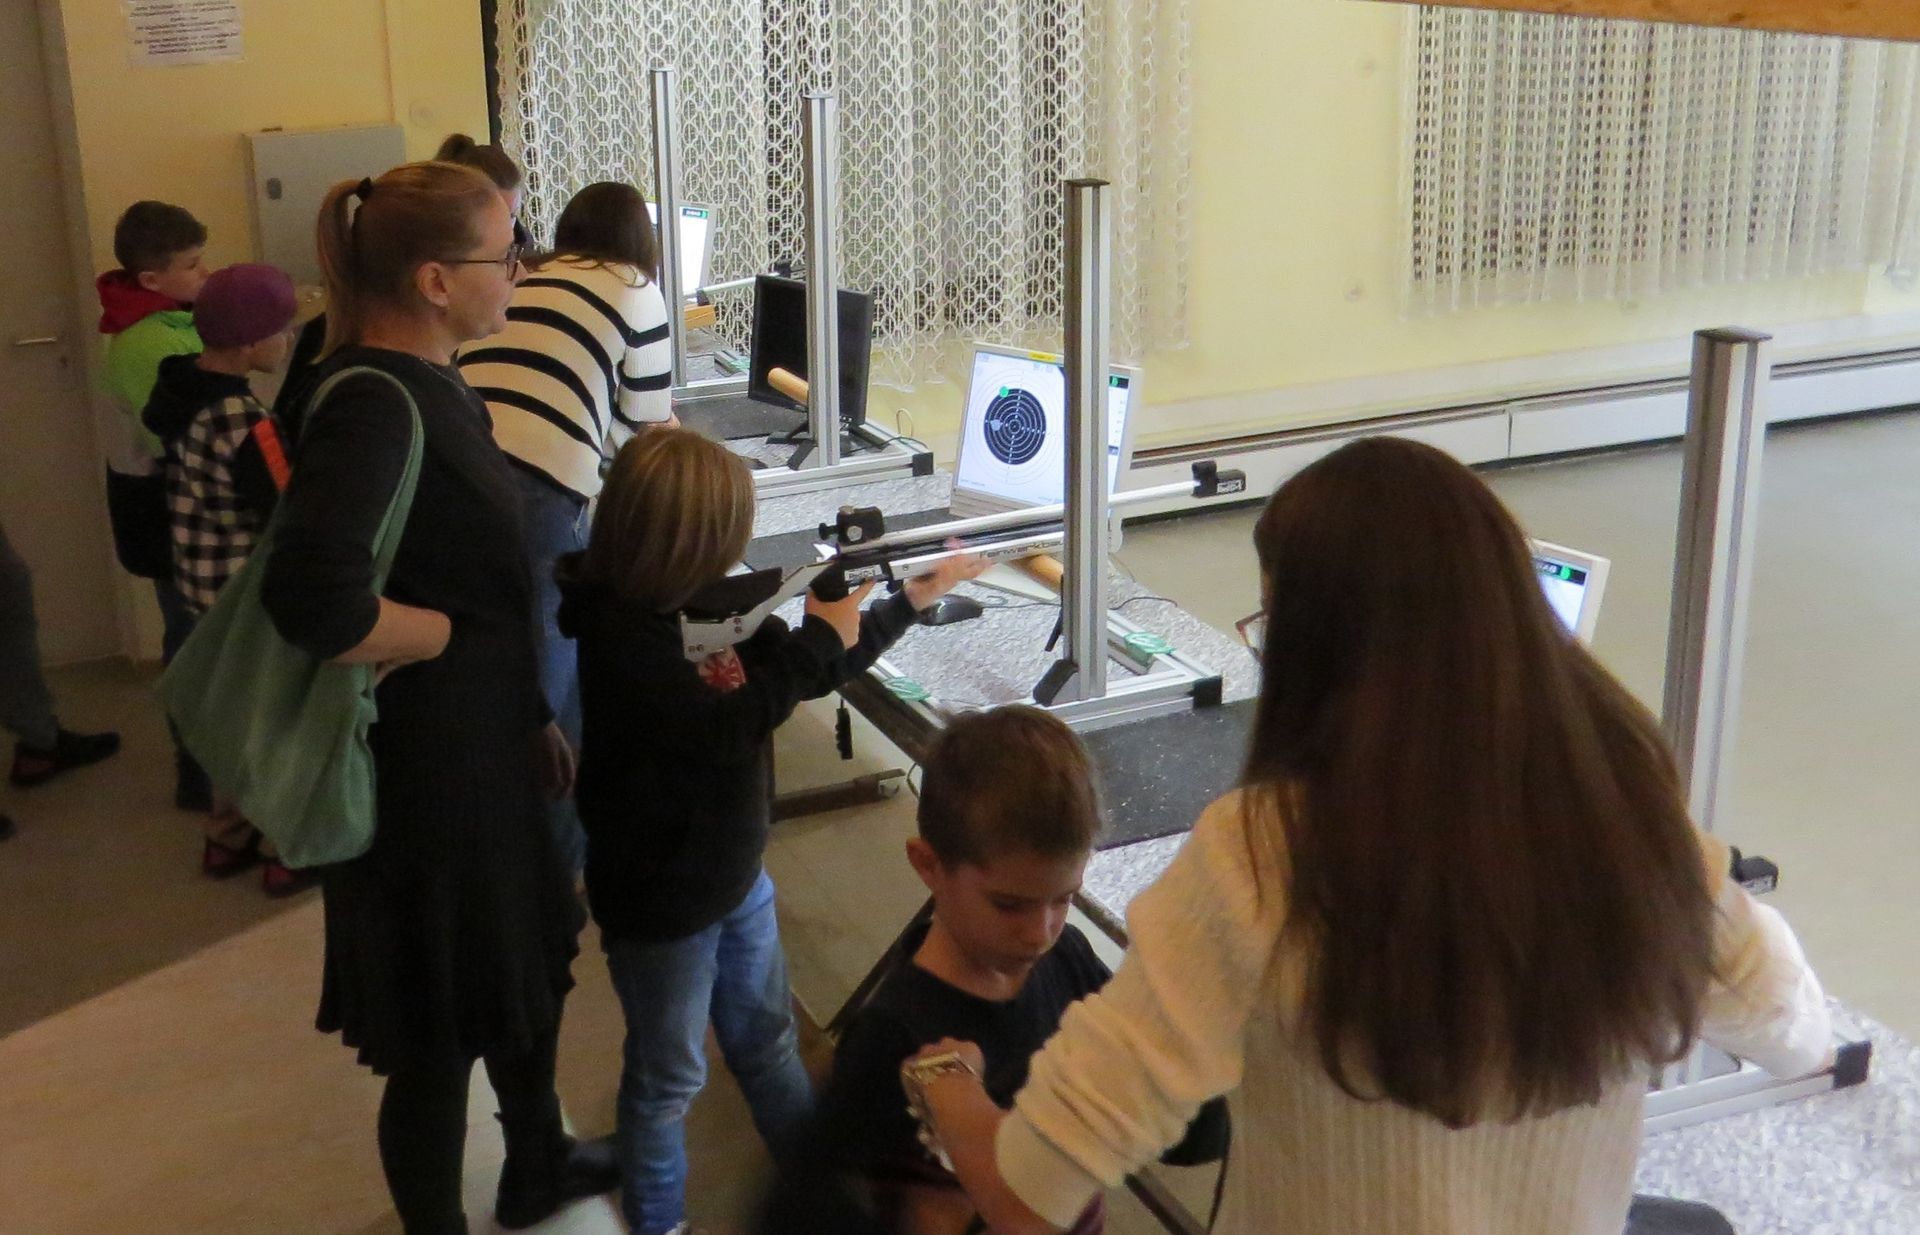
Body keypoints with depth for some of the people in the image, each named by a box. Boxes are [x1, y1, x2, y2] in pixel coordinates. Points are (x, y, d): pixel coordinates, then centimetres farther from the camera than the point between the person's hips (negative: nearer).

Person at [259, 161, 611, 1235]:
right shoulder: (372, 403, -25)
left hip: (484, 741, 10)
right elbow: (317, 599, -40)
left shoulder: (437, 385, 6)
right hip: (424, 763, -10)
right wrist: (448, 638, -22)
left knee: (528, 962, 27)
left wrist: (534, 712, 17)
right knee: (439, 1033, 8)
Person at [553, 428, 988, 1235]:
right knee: (668, 1077, 13)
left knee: (768, 1043, 25)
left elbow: (812, 676, 10)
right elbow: (731, 726, -37)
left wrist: (915, 598, 10)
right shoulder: (623, 639, -28)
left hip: (737, 880, 8)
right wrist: (817, 636, -27)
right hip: (662, 906, -8)